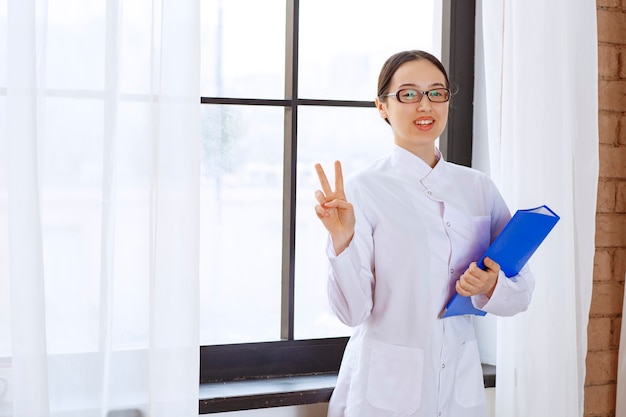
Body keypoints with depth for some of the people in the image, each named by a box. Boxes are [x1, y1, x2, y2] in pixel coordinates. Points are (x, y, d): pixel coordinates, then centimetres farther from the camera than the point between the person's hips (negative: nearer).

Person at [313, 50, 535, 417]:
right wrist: (341, 239, -29)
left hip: (461, 386, 4)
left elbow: (521, 292, 6)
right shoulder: (363, 189, -11)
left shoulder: (479, 187, 2)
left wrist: (491, 288, -14)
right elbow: (353, 311, -15)